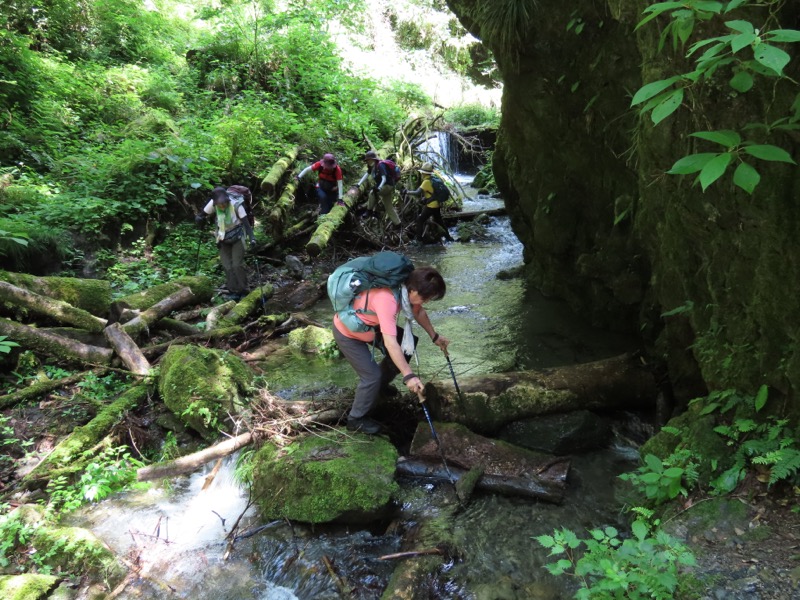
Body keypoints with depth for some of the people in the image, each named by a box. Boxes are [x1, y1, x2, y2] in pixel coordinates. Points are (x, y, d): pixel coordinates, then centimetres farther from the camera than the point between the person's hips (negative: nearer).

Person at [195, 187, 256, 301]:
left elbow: (246, 221, -23)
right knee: (227, 266, 2)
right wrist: (199, 218, -30)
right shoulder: (213, 203, -17)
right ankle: (233, 291, 10)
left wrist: (251, 237, -35)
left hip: (237, 237, -3)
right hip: (223, 239, 3)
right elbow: (202, 214, -5)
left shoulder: (236, 204, -25)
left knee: (237, 265, -8)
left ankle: (242, 291, 4)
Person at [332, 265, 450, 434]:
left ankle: (380, 384, 32)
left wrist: (434, 336, 14)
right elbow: (390, 343, -44)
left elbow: (418, 312, 7)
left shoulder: (406, 287, -15)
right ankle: (356, 419, 12)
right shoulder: (387, 299, -41)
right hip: (347, 331, -9)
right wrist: (408, 376, -44)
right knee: (372, 375, -11)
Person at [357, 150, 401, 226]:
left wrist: (379, 188, -38)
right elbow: (366, 175, 5)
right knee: (388, 206, 9)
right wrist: (358, 184, -3)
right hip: (384, 186, 9)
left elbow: (384, 178, -26)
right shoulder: (371, 166, 5)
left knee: (373, 192, -23)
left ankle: (369, 211, -11)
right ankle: (397, 223, 12)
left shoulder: (380, 165, -20)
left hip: (388, 185, -9)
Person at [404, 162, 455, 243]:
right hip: (437, 205, 8)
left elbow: (417, 193, -24)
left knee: (420, 220, 2)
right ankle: (448, 236, 30)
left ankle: (419, 239, 2)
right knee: (439, 220, 23)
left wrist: (408, 192, -12)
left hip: (430, 206, -8)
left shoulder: (426, 182, -18)